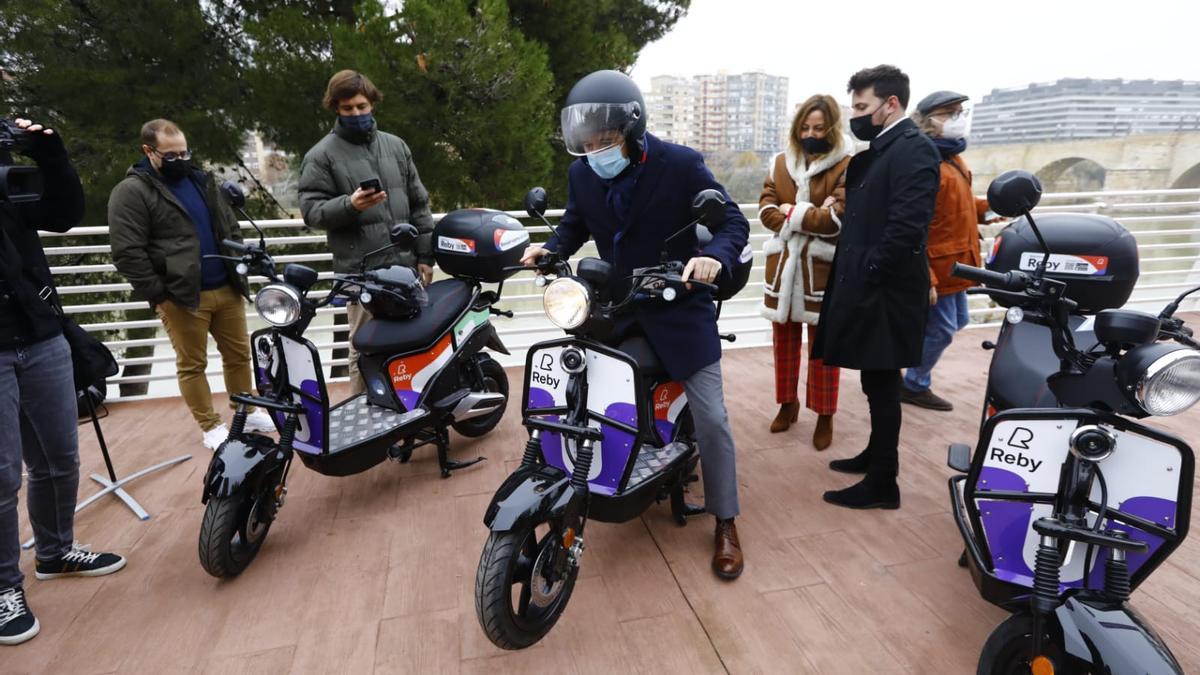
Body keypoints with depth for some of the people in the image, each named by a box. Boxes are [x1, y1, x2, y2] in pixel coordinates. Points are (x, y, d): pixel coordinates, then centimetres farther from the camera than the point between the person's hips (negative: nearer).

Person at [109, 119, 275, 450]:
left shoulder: (201, 180, 14)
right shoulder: (131, 192, -7)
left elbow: (231, 227, 21)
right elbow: (128, 253, -12)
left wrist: (240, 267, 11)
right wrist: (157, 295, -13)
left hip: (227, 288, 6)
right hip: (180, 296, -6)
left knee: (239, 355, 13)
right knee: (192, 364, 5)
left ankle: (249, 412, 28)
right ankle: (211, 426, 16)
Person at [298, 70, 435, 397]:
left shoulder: (396, 145, 16)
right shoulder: (321, 155, 3)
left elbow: (418, 204, 16)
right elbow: (312, 210, -2)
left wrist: (425, 255, 10)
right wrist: (349, 205, -22)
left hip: (406, 266, 5)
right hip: (361, 271, -4)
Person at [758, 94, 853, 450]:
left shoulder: (846, 166, -5)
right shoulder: (781, 163, 10)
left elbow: (838, 219, -16)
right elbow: (766, 211, 0)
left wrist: (791, 212, -11)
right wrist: (812, 216, -12)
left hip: (824, 268, -4)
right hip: (783, 264, 4)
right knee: (784, 339, 13)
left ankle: (825, 416, 17)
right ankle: (788, 403, 30)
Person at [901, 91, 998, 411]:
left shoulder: (952, 156, 12)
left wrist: (986, 207, 6)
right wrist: (924, 277, -27)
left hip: (953, 262, 10)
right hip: (937, 266, -10)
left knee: (958, 321, 21)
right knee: (941, 330, 3)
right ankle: (915, 385, 22)